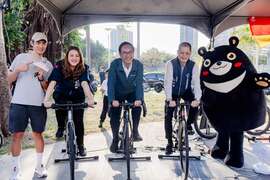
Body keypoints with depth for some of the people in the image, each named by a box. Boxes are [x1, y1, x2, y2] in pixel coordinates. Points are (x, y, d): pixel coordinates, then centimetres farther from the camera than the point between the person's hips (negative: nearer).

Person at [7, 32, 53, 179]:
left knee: (37, 134, 7)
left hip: (38, 104, 1)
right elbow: (9, 80, 6)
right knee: (17, 135, 0)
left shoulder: (48, 65, 10)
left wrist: (41, 79, -10)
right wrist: (18, 70, -12)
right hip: (19, 103, -1)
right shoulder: (20, 57, 6)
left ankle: (39, 165, 21)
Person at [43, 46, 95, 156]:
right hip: (62, 98, 0)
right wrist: (46, 99, -49)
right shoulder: (59, 69, -21)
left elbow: (84, 84, -34)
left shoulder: (83, 70, -19)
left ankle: (80, 145, 11)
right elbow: (52, 83, -33)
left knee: (78, 121, -5)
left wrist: (90, 98, -53)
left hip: (78, 99, 0)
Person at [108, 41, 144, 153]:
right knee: (114, 115, -6)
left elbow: (139, 83, -28)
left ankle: (135, 131, -7)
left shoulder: (138, 65, -22)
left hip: (132, 92, 1)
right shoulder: (115, 64, -24)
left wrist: (139, 99, -43)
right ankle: (115, 139, 17)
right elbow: (111, 83, -29)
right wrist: (112, 100, -42)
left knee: (137, 106, -26)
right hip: (118, 93, 0)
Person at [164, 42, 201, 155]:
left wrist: (197, 99, -42)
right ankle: (169, 143, 5)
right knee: (168, 116, -10)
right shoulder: (171, 64, -22)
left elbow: (196, 83, -25)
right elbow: (168, 82, -30)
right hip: (173, 93, -1)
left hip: (186, 92, 1)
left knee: (195, 105, -26)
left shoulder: (193, 66, -17)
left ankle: (188, 124, 4)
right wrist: (169, 99, -43)